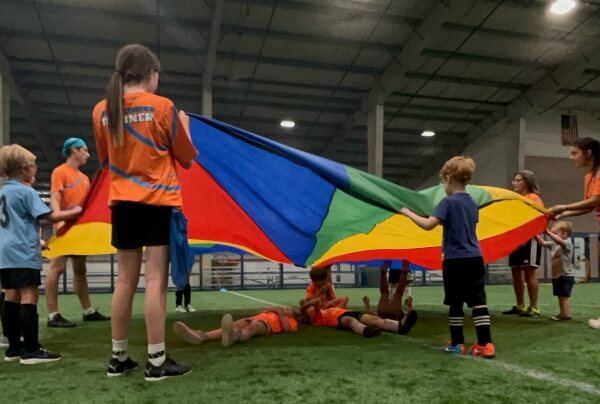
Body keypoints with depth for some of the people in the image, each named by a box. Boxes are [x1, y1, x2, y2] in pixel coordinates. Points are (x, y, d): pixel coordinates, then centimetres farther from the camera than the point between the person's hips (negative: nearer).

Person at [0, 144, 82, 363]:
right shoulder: (26, 192, -10)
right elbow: (50, 216, -17)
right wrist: (75, 211, -7)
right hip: (23, 253, -9)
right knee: (29, 297, -8)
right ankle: (31, 350, -7)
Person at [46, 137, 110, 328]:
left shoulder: (84, 177, 18)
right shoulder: (60, 171, -5)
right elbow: (54, 198, -16)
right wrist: (59, 219, -30)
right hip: (66, 227, -8)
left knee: (80, 269, 12)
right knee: (57, 267, -8)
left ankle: (88, 311, 19)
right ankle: (53, 315, -6)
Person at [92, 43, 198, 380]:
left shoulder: (102, 110, 5)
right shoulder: (162, 106, -6)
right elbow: (187, 159, 1)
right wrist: (183, 125, 16)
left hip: (122, 203, 5)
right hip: (159, 201, -4)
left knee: (126, 280, 10)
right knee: (156, 280, -4)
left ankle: (119, 358, 18)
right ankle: (157, 361, 0)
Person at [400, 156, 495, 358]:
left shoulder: (449, 202, -11)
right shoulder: (472, 203, 12)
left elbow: (428, 224, -21)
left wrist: (408, 212, -10)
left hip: (455, 260, -6)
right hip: (475, 258, 6)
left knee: (455, 303, 6)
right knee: (478, 301, 4)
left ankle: (457, 343, 15)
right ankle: (486, 344, 1)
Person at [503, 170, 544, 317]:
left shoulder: (534, 198, -3)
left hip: (529, 239, -8)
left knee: (529, 272, -8)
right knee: (516, 272, 8)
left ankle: (534, 308, -3)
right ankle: (520, 306, 17)